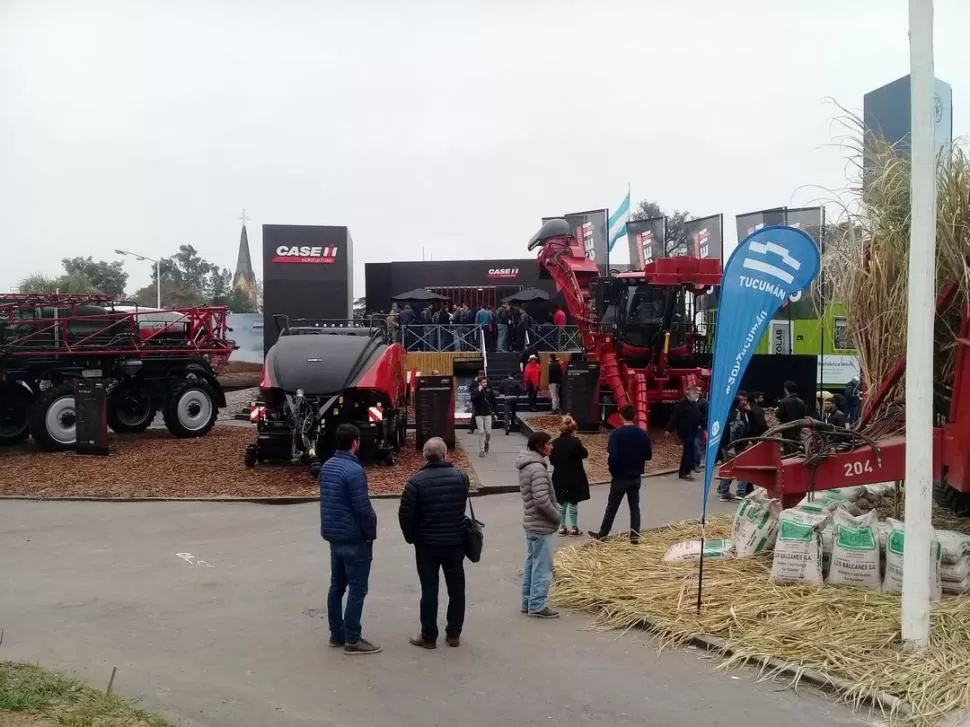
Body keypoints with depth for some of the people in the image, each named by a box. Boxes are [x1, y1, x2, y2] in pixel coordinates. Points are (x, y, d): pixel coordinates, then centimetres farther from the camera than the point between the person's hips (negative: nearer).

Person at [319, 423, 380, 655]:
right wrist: (371, 533, -7)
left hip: (333, 535, 9)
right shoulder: (354, 470, -22)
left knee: (337, 585, 16)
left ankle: (337, 633, 24)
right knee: (357, 588, 0)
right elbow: (363, 508, -21)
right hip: (354, 538, -9)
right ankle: (352, 640, 5)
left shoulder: (327, 466, 6)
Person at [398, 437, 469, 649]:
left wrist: (411, 537, 1)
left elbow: (405, 514, -14)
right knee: (456, 589, 13)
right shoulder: (461, 476, -5)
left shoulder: (416, 481, -15)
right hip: (455, 541, 2)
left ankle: (428, 636, 14)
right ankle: (453, 634, 21)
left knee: (429, 590, 7)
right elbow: (462, 506, 4)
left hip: (427, 543, -2)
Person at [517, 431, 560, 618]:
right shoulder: (537, 468, -22)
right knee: (542, 566, -1)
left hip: (531, 522, 10)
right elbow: (542, 501, -26)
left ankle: (528, 601, 24)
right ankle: (537, 605, 6)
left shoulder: (526, 465, 9)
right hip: (541, 525, -10)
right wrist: (556, 517, -11)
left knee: (531, 563, 16)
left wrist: (553, 513, 12)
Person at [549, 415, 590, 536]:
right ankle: (574, 528, 13)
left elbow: (552, 461, 3)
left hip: (559, 479, 4)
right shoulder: (575, 442, -18)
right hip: (574, 479, -4)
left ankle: (562, 527, 19)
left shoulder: (554, 443, -4)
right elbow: (585, 454, -2)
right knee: (573, 504, 7)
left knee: (562, 504, 15)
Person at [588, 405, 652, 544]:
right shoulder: (643, 434, -4)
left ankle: (602, 534, 20)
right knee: (635, 506, 13)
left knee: (612, 507, 9)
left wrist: (612, 468, -7)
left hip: (619, 477, -3)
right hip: (636, 477, 3)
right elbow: (648, 456, 3)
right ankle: (635, 535, 13)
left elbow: (611, 455, -24)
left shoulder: (616, 433, -17)